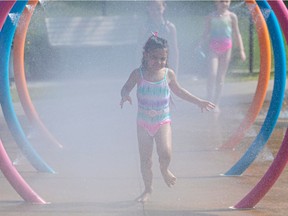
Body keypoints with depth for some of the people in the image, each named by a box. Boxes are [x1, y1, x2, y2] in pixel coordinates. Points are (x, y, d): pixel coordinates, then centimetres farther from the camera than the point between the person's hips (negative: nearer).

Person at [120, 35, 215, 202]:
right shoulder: (138, 74, -10)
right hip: (144, 122, 0)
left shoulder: (168, 74, -5)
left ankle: (165, 169, 16)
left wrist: (198, 101, 17)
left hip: (163, 121, 0)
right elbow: (126, 87, 2)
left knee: (166, 153, -19)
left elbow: (179, 91, 13)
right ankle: (148, 189, 24)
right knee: (145, 159, 5)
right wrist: (125, 96, -23)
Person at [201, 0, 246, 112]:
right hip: (213, 48, -1)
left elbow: (237, 34, 7)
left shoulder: (232, 16, 2)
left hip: (226, 48, 1)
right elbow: (206, 33, 10)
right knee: (212, 74, -14)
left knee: (221, 77, 5)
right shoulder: (211, 17, 2)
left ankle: (216, 104, 12)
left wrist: (241, 50, 5)